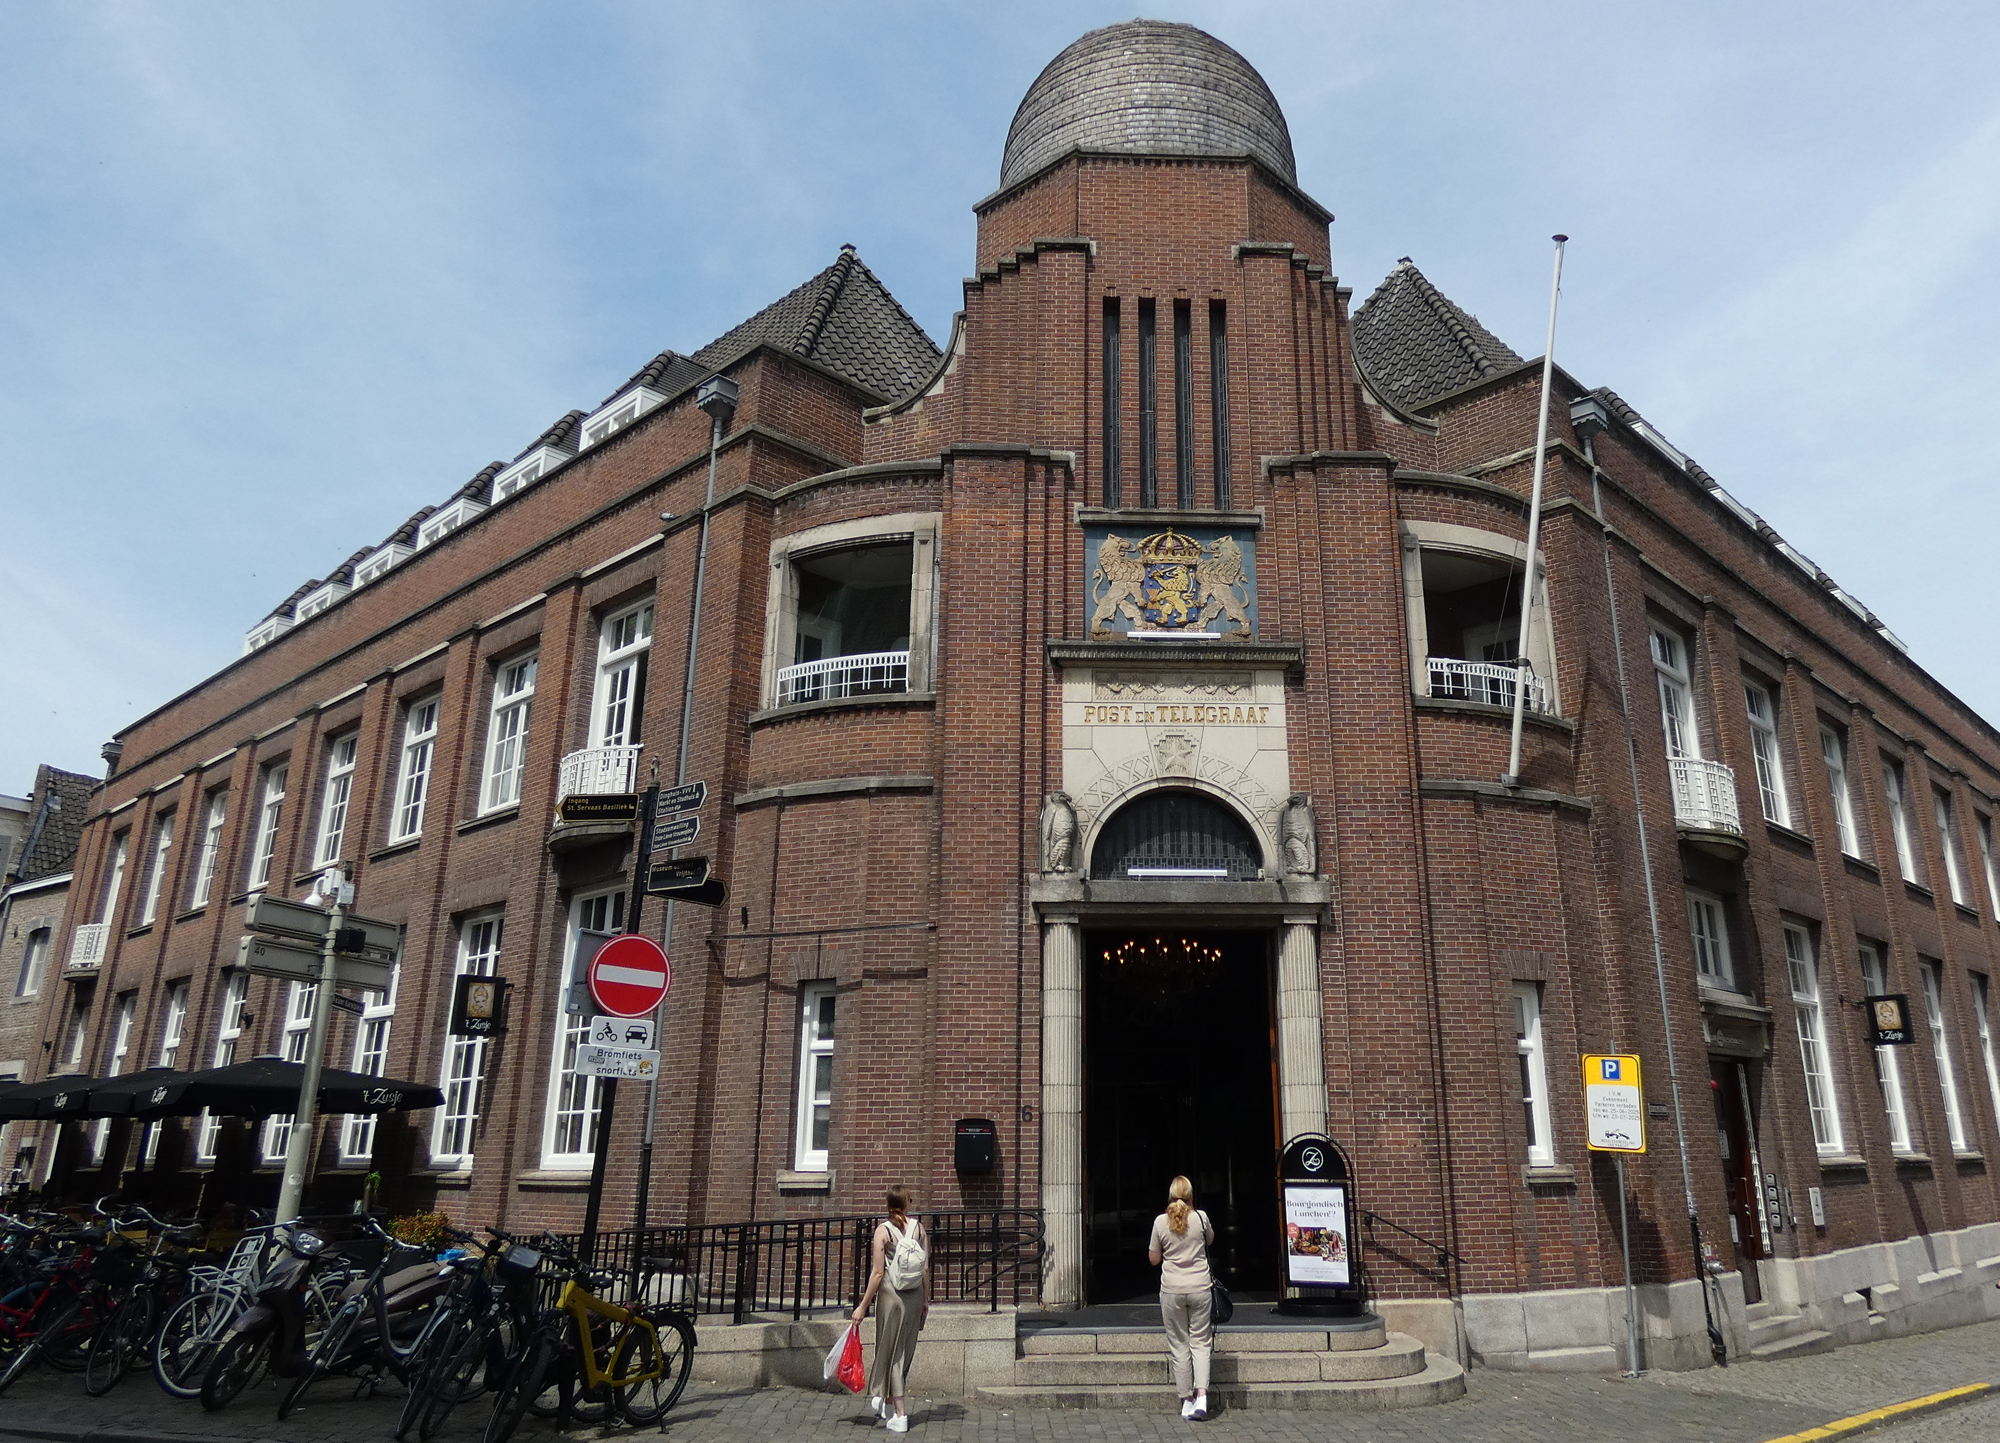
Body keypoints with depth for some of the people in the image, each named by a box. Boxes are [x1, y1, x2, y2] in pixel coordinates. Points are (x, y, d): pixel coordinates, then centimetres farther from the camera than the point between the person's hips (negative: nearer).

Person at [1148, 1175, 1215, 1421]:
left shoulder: (1161, 1222, -4)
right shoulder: (1201, 1218, -4)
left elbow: (1153, 1259, 5)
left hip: (1172, 1290, 0)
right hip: (1200, 1287, 0)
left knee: (1179, 1345, 8)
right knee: (1201, 1342, 7)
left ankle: (1187, 1400, 11)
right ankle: (1202, 1395, -8)